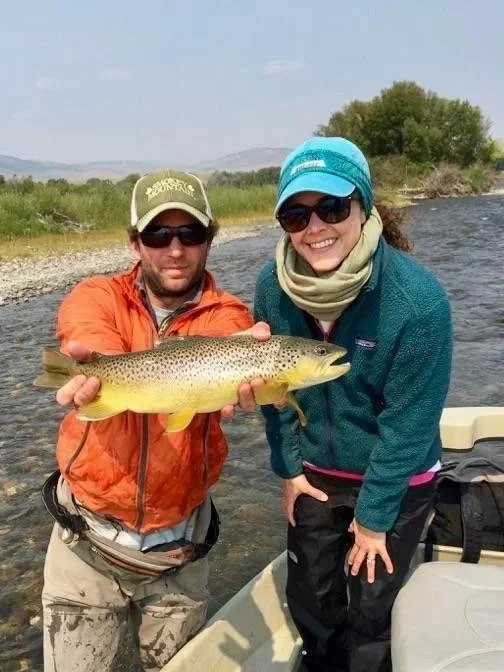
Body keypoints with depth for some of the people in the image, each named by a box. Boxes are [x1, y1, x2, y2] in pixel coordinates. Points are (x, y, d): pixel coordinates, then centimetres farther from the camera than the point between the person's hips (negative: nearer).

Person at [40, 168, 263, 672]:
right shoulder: (97, 297, -6)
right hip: (88, 538, 0)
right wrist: (96, 367, -53)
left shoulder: (226, 315, -7)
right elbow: (87, 336, -29)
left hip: (179, 545, 1)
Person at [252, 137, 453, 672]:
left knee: (371, 614, 9)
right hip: (315, 473, 4)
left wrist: (374, 514, -13)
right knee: (308, 600, 19)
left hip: (397, 482, -4)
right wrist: (288, 468, 1)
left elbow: (408, 421, -21)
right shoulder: (272, 286, -15)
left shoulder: (417, 298, -28)